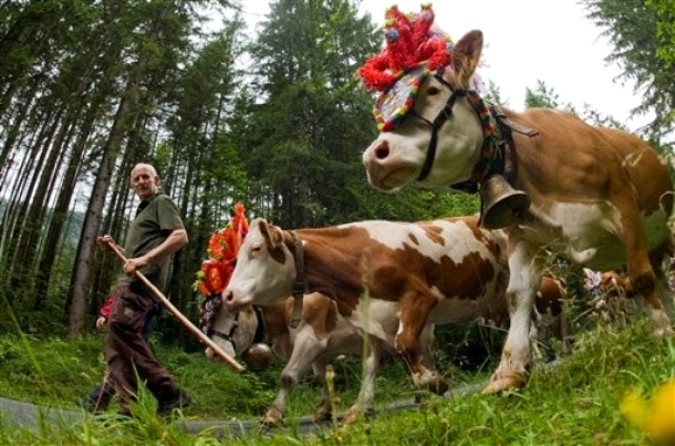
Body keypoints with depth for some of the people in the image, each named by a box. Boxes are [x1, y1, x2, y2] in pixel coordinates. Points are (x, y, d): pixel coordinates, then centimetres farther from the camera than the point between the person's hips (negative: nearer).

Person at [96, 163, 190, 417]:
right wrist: (114, 248, 19)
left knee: (121, 325, -26)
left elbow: (181, 236, -13)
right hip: (130, 280, 10)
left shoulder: (162, 203, 5)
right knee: (117, 342, 1)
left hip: (144, 279, -10)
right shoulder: (143, 211, 32)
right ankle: (128, 409, -2)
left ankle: (168, 392, -25)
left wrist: (145, 259, -22)